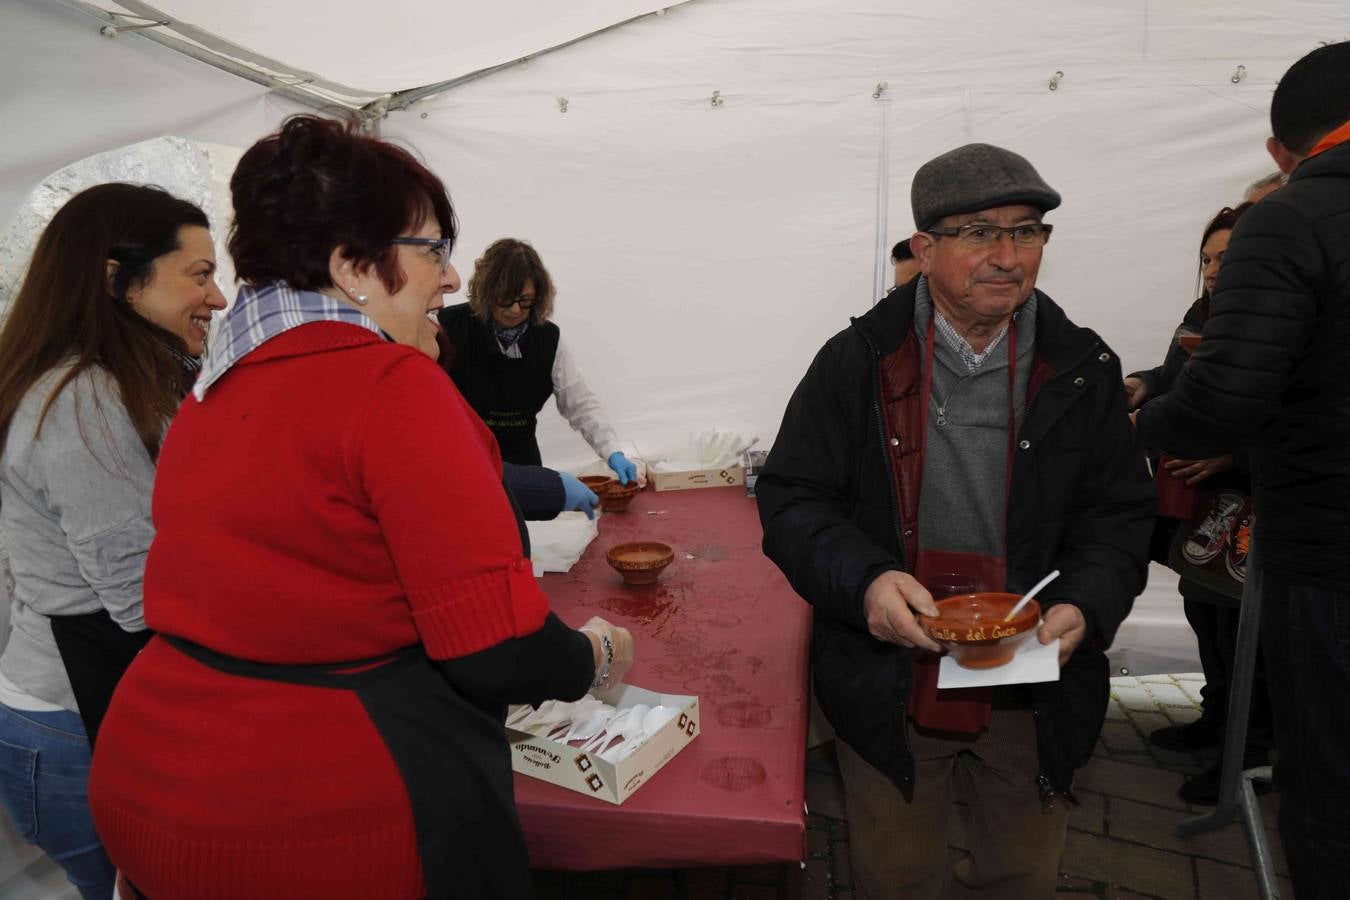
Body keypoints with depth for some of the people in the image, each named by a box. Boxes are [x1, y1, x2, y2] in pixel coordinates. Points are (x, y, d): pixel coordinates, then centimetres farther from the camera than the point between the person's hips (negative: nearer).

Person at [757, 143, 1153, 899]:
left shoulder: (1084, 370, -2)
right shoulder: (857, 363, -9)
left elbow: (1121, 511, 3)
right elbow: (793, 498, -8)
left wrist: (1086, 603, -16)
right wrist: (863, 580, -25)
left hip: (1037, 688, 2)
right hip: (889, 685, -2)